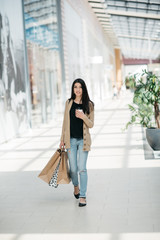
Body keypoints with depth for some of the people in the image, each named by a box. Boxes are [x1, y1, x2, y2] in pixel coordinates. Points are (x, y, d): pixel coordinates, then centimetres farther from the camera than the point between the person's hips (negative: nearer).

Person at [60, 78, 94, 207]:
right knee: (73, 168, 6)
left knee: (82, 168, -7)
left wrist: (83, 117, -19)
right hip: (71, 139, 2)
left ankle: (83, 196, 0)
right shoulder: (69, 103, 5)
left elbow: (91, 124, 0)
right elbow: (65, 122, 9)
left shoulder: (89, 104, 1)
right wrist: (62, 139, 8)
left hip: (83, 140, -2)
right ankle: (76, 187, 36)